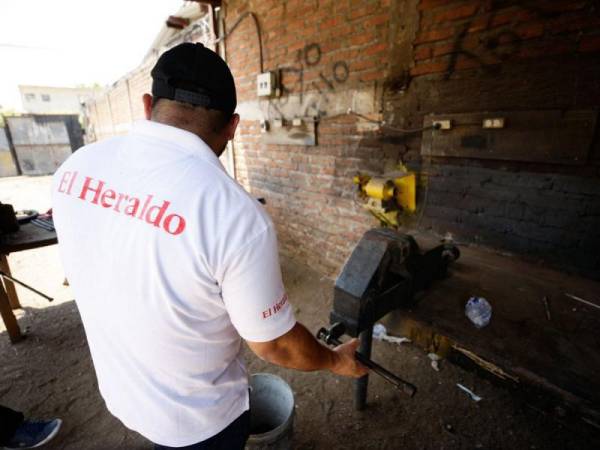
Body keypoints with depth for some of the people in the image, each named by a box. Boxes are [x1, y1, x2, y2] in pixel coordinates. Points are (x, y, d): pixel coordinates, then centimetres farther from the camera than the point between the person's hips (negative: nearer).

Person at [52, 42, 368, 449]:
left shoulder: (75, 167, -15)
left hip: (118, 388, 6)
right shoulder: (238, 215, -37)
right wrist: (337, 362, -2)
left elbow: (120, 275, 1)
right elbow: (274, 345, -23)